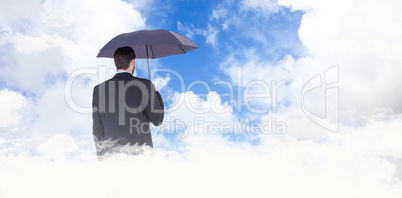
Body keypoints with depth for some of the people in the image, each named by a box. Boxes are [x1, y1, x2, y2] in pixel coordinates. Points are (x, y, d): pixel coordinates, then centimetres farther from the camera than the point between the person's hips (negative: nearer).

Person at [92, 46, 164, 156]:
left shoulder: (99, 89, 3)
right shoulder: (145, 85, -6)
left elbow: (97, 129, 8)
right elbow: (157, 120, 0)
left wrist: (102, 157, 20)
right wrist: (156, 93, 14)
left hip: (110, 156, 3)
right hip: (140, 155, -3)